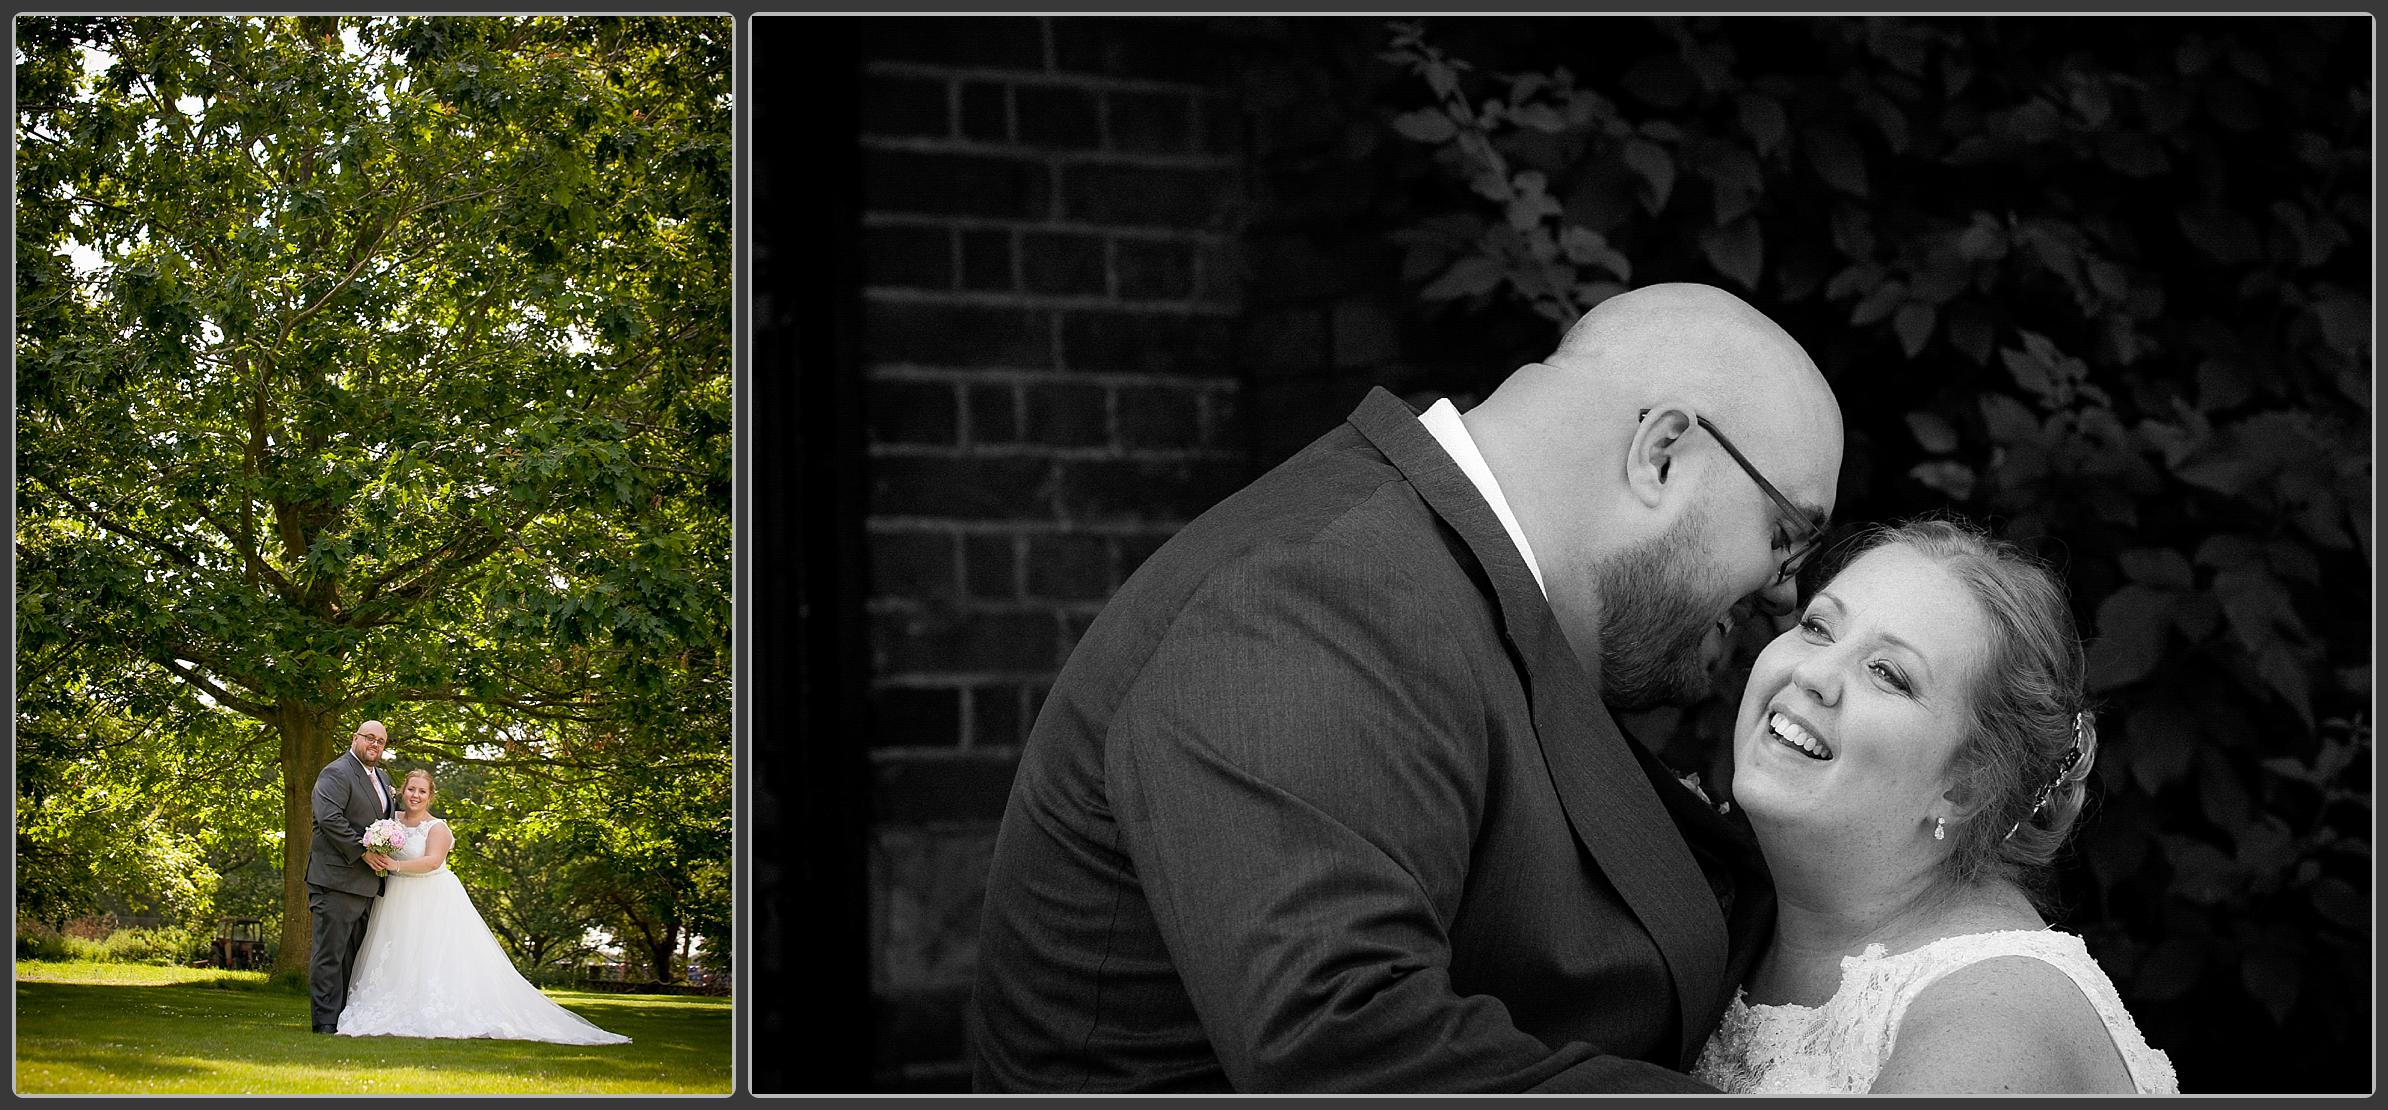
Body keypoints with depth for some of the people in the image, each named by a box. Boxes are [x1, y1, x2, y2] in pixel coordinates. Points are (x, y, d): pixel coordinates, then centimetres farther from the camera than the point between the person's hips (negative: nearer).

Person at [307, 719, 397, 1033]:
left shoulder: (382, 778, 20)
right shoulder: (336, 774, -8)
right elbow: (329, 818, -20)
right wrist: (363, 851, -19)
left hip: (366, 883, 9)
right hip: (336, 877, -9)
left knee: (354, 956, 10)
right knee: (330, 953, -7)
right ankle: (326, 1021, -7)